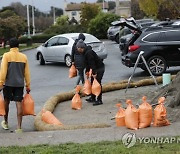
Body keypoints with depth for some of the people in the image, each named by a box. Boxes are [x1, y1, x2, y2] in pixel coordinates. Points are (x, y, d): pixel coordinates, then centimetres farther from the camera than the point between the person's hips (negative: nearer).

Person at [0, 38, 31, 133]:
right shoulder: (24, 57, 4)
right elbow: (27, 72, 7)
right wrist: (28, 85, 13)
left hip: (8, 83, -2)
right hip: (20, 84, 2)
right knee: (19, 103, 0)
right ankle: (19, 127, -3)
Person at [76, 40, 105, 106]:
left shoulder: (88, 53, -23)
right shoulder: (86, 52, 9)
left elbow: (92, 63, -27)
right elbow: (87, 63, 18)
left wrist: (94, 73, -28)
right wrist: (87, 71, 17)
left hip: (99, 68, -11)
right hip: (96, 69, 11)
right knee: (92, 83, 15)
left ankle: (99, 100, -5)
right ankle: (93, 98, 25)